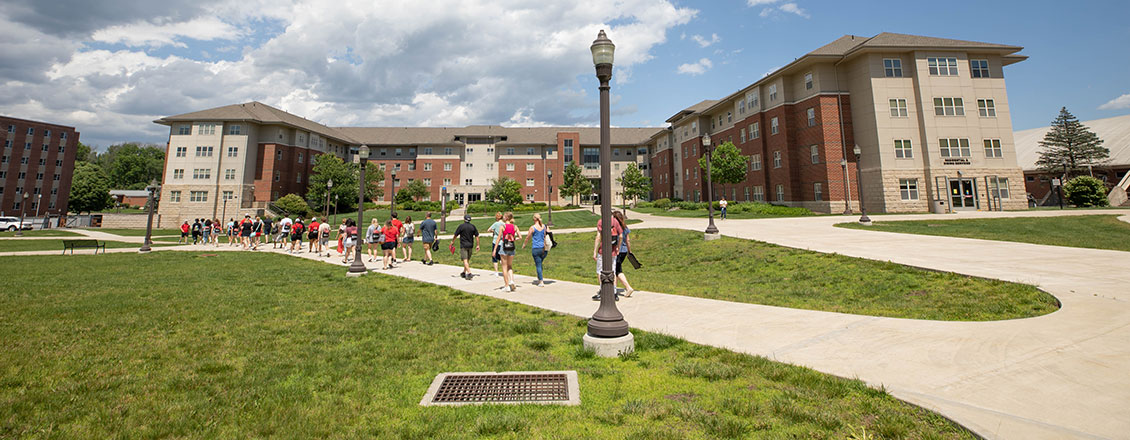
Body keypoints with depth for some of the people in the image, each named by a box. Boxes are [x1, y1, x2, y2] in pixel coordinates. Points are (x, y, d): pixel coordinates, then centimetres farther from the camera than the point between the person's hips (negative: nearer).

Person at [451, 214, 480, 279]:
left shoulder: (461, 226, -8)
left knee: (465, 260, -7)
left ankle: (469, 273, -20)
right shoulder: (473, 226, 3)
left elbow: (456, 235, -2)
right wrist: (477, 245, 10)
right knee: (467, 260, 17)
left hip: (463, 245, -5)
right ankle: (464, 273, 29)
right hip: (470, 245, 5)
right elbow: (477, 236, 4)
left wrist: (452, 242, 14)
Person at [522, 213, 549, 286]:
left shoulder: (532, 227, -7)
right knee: (539, 263, 21)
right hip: (544, 248, 5)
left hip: (536, 248, -5)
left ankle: (541, 282, 1)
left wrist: (523, 245, 19)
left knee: (538, 265, 1)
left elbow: (528, 238, 2)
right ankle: (539, 279, 26)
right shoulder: (544, 227, 5)